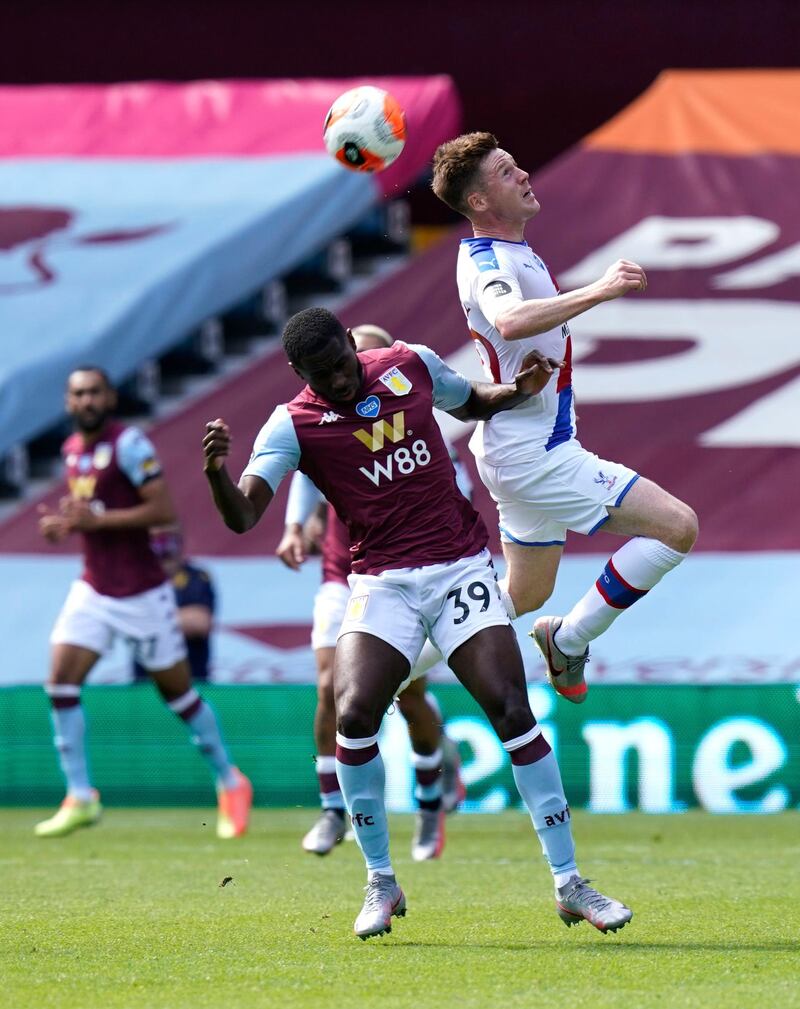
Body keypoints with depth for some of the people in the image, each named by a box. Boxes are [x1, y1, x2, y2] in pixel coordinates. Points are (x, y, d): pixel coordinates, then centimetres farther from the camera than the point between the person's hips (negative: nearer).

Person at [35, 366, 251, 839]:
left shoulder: (129, 444, -15)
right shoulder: (73, 449, 9)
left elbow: (164, 509, -20)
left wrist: (96, 519, -24)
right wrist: (65, 525, 2)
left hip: (142, 592, -7)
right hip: (94, 590, 7)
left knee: (178, 689, 5)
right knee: (62, 683, -8)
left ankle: (231, 783, 21)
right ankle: (80, 797, -3)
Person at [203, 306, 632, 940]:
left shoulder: (413, 365, 5)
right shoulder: (293, 426, -4)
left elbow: (471, 404, 26)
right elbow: (243, 516, -16)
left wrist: (520, 390, 5)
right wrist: (217, 473, -36)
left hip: (461, 567, 1)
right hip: (383, 583, -1)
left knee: (510, 709, -11)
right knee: (353, 714, -20)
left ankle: (568, 883, -4)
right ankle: (381, 884, -1)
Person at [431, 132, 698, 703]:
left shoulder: (510, 251, 11)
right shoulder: (488, 261, -22)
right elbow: (510, 321, -46)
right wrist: (598, 291, -51)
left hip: (525, 452, 11)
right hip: (534, 457, -11)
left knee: (526, 595, 22)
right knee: (677, 526, -14)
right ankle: (568, 641, -2)